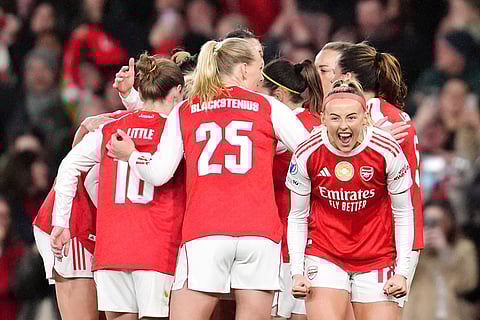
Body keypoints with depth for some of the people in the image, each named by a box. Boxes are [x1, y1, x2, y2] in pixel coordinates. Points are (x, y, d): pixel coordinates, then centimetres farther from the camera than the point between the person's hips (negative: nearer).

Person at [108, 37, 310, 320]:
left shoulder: (183, 112, 13)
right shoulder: (268, 107, 10)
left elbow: (158, 174, 8)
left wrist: (130, 155, 26)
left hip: (203, 233, 0)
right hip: (260, 233, 0)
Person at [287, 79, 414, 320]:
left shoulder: (388, 152, -12)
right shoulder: (306, 156, -11)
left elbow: (403, 213, -1)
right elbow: (297, 217, 1)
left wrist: (402, 271, -6)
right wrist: (297, 271, -7)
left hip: (377, 255, 1)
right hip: (324, 256, -1)